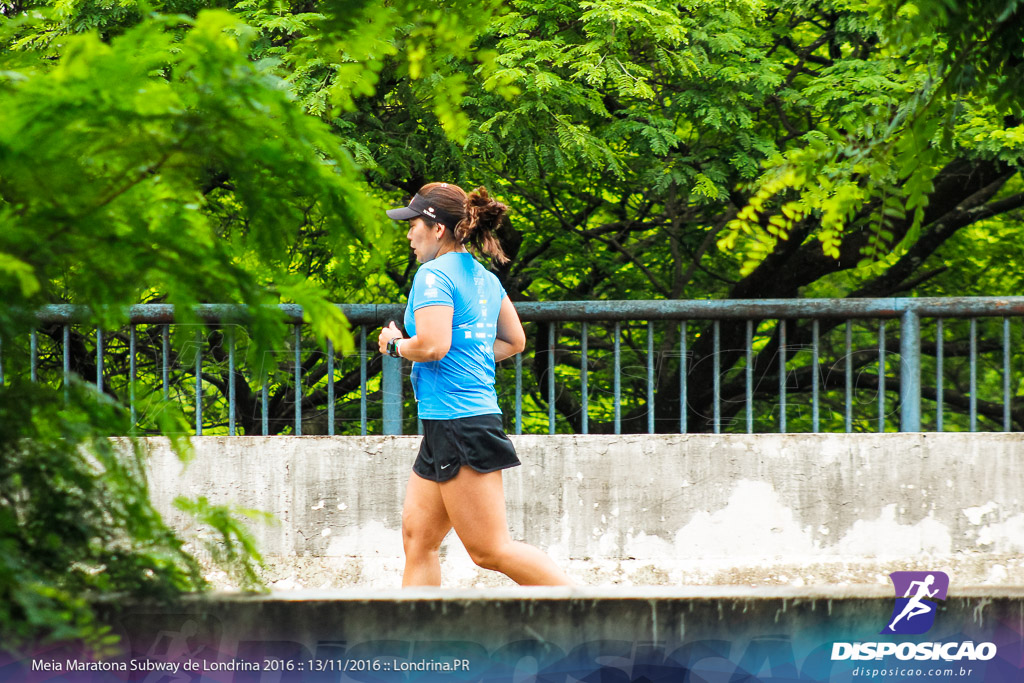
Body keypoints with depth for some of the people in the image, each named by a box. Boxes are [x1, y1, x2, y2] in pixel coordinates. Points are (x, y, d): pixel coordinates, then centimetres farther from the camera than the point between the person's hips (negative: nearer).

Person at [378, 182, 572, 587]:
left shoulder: (433, 275, -11)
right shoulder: (484, 278, 15)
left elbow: (432, 345, -23)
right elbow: (514, 341, 24)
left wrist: (395, 344, -4)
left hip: (458, 427, -10)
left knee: (490, 550, -8)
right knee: (417, 538, 9)